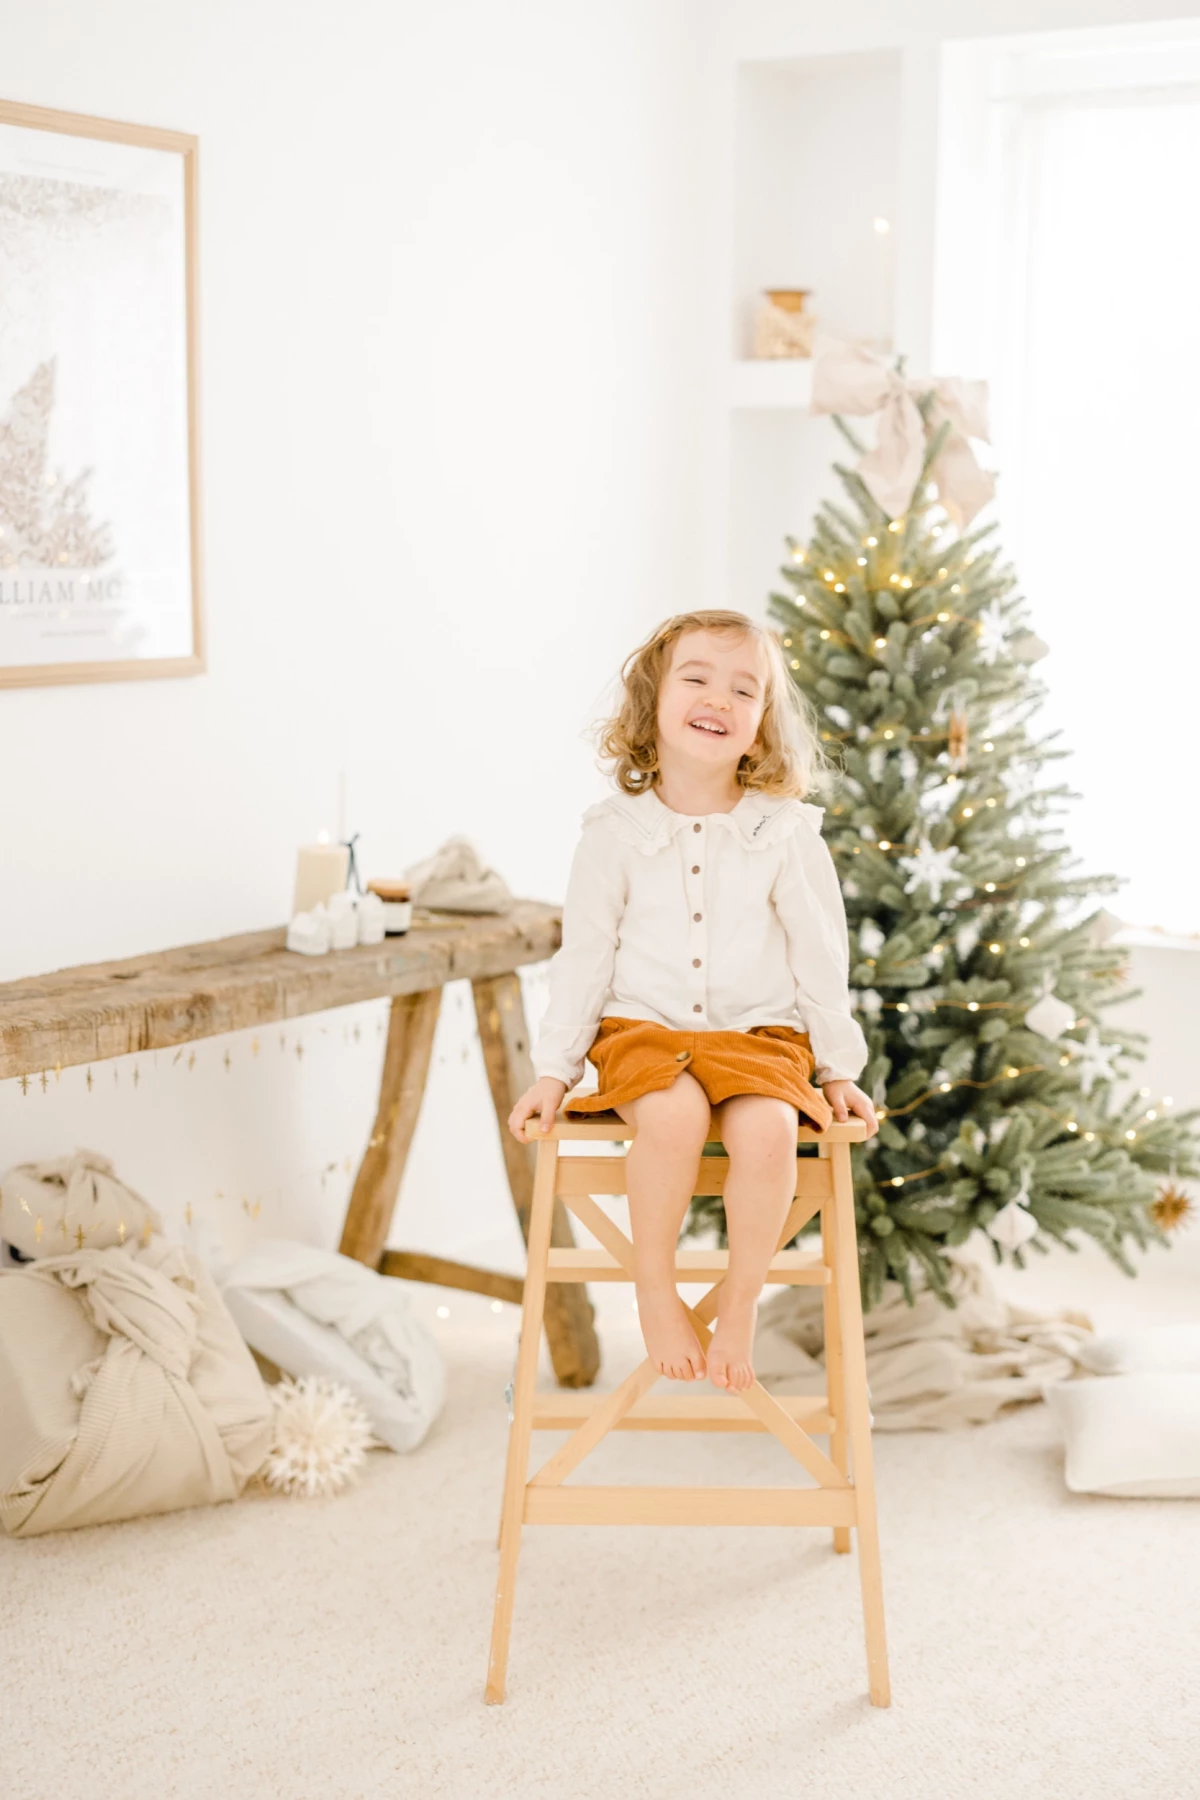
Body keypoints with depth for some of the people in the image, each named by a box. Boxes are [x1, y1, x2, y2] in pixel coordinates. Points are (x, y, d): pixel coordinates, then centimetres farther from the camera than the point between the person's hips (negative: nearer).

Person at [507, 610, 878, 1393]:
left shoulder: (786, 833, 2)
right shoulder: (616, 831, 2)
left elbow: (821, 957, 8)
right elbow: (583, 960, 7)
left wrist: (838, 1068, 7)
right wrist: (553, 1071, 2)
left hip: (759, 1035, 1)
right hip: (644, 1030, 0)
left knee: (767, 1127, -31)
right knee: (674, 1113, -33)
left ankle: (740, 1308, -11)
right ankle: (655, 1292, -12)